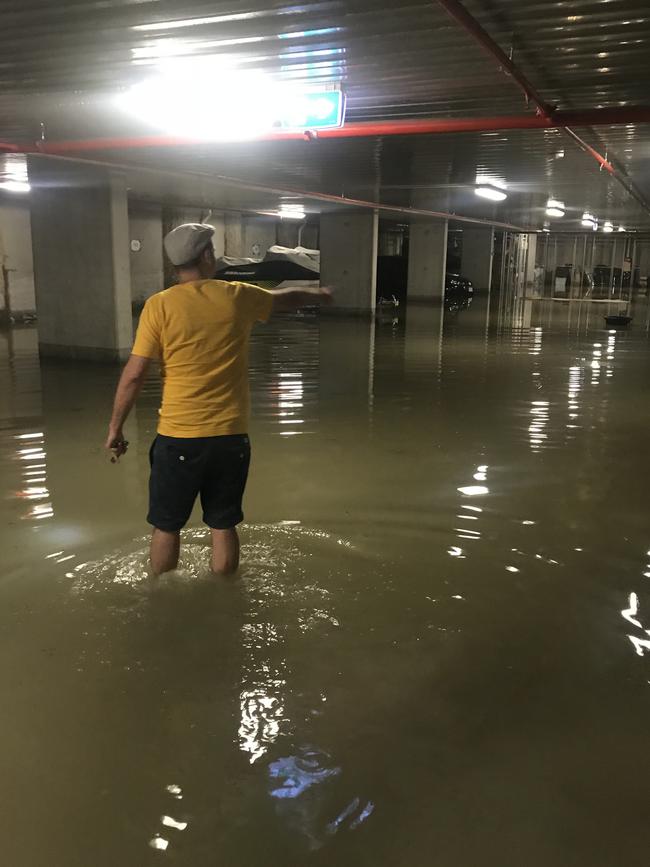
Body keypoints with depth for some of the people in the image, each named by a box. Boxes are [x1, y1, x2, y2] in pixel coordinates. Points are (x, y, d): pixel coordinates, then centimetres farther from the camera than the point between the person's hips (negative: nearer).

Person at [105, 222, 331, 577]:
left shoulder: (159, 305, -6)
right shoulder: (238, 297, 1)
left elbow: (134, 375, -8)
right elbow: (286, 298, 21)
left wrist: (115, 428, 3)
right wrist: (319, 294, 41)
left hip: (178, 438, -2)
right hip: (230, 436, 2)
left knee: (166, 527, 13)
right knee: (224, 527, 14)